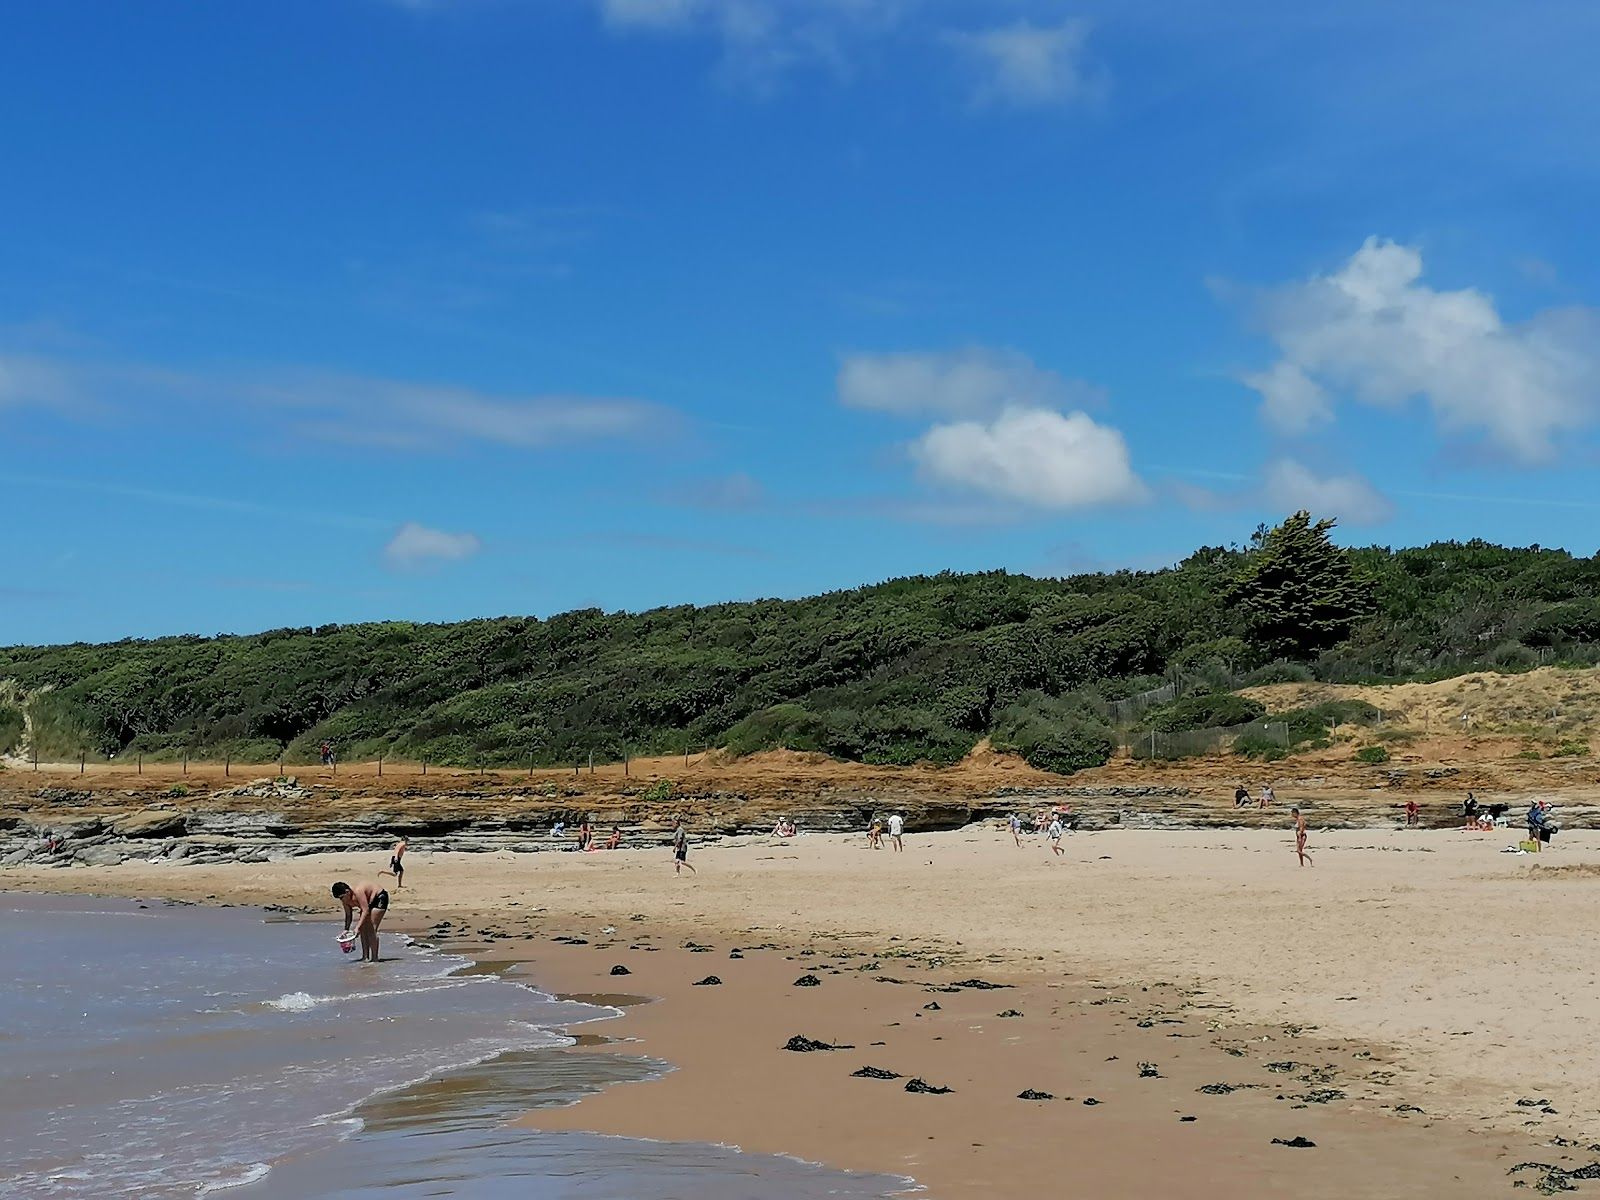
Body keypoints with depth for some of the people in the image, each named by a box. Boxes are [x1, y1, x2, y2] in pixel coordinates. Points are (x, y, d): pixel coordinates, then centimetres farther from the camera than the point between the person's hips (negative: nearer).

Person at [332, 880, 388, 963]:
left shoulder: (358, 892, -35)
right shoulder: (346, 900, -9)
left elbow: (366, 911, -37)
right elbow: (348, 915, 4)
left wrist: (358, 927, -40)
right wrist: (346, 929, -6)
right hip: (369, 902, 9)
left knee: (371, 929, -15)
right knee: (363, 929, 2)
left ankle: (374, 957, -13)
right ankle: (365, 956, 7)